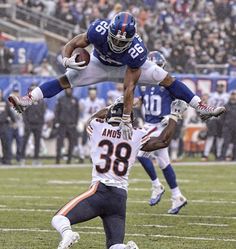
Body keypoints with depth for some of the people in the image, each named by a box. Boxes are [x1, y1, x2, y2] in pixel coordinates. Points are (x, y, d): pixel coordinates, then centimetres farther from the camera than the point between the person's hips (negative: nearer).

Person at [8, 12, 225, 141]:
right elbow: (72, 44, -23)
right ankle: (27, 101, -14)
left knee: (166, 79, -14)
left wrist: (126, 120, -38)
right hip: (100, 65, 1)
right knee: (66, 79, -16)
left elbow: (129, 88, -38)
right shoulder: (99, 30, -39)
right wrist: (66, 59, -45)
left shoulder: (136, 51, -40)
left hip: (128, 66, -1)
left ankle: (202, 108, -6)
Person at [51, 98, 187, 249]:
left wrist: (110, 108, 50)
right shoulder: (137, 136, 9)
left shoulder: (97, 128, 9)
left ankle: (67, 233, -38)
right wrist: (174, 117, 34)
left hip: (99, 190, -2)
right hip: (120, 197, 2)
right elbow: (164, 141, 23)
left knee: (59, 219, -1)